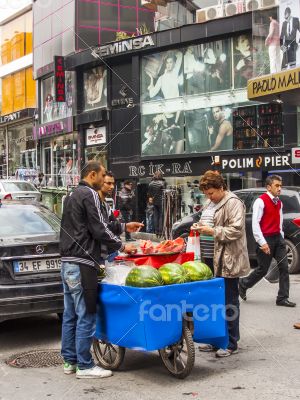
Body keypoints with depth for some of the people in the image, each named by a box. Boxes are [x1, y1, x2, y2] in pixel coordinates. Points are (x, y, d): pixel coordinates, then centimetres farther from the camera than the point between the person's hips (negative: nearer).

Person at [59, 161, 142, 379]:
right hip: (82, 263, -10)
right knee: (86, 316, -4)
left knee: (70, 314, 14)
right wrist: (121, 246, -3)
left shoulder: (72, 195, 20)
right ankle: (85, 365, 1)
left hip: (67, 262, 10)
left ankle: (70, 361, 21)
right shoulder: (90, 195, -10)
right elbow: (99, 230, -15)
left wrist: (124, 227, 22)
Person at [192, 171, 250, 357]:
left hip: (231, 261, -9)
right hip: (220, 260, 9)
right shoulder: (216, 204, 16)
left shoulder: (233, 203, -13)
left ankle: (231, 343, 7)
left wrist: (212, 231, -19)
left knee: (230, 302, -2)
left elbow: (236, 230, -20)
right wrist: (203, 227, 8)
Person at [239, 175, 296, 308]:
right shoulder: (261, 201, -14)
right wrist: (262, 243, -20)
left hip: (278, 238, 7)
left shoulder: (279, 203, 10)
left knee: (284, 267, 0)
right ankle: (243, 284, 27)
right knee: (263, 270, 2)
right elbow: (255, 224, -18)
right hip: (266, 239, -7)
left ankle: (282, 298, 6)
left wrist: (281, 238, 9)